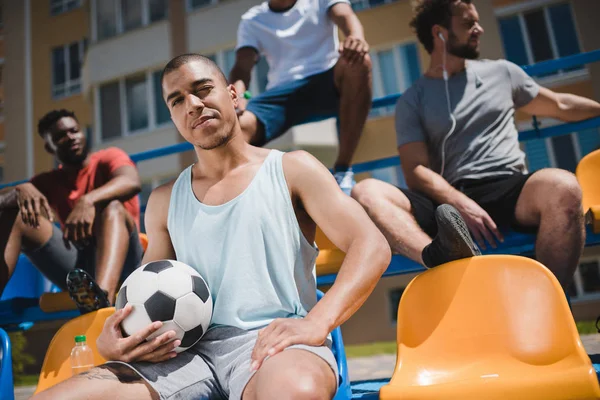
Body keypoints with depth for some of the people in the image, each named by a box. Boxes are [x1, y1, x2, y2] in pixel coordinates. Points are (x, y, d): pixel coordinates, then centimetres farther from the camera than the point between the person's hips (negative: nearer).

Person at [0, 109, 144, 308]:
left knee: (112, 207, -31)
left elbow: (132, 182, -17)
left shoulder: (108, 158, 7)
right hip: (74, 268, 4)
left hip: (119, 261, -3)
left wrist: (88, 200, -35)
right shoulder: (48, 182, 19)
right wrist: (21, 190, -22)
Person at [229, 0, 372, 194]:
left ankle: (343, 171, -28)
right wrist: (237, 96, -24)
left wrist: (356, 38, -35)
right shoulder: (252, 20, 15)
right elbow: (242, 67, 1)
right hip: (283, 92, 1)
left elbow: (345, 16, -8)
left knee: (358, 62, -33)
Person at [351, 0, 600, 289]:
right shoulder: (412, 101, 11)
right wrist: (461, 204, -19)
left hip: (509, 189, 2)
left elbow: (560, 105, 35)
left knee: (561, 186, -34)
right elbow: (417, 171, -1)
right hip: (451, 203, -1)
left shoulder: (501, 72, 22)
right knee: (367, 193, -29)